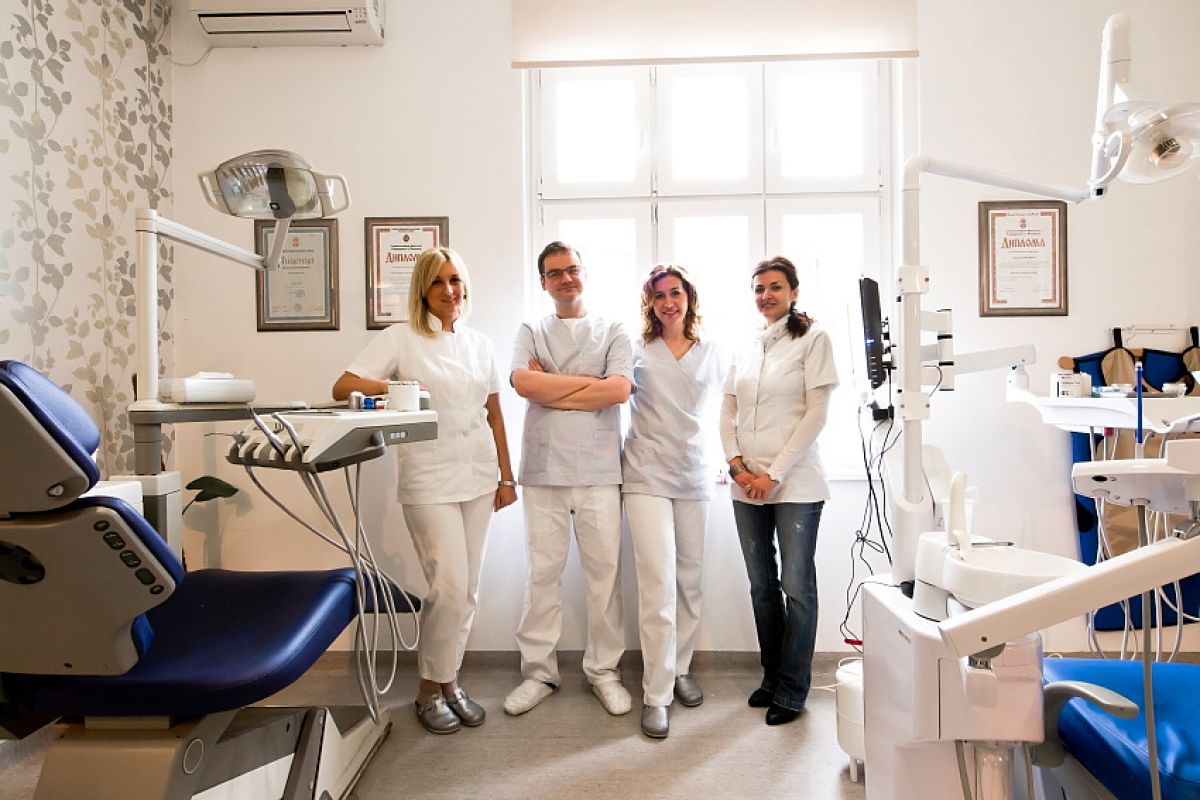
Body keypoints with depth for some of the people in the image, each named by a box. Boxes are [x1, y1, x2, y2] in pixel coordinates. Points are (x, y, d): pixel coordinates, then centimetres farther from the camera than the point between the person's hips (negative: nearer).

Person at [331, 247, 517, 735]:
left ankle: (450, 680, 29)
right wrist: (392, 387, -23)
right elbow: (342, 387, -7)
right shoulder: (400, 339, -1)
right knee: (449, 586, -7)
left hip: (479, 477, 5)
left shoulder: (480, 344, 12)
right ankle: (430, 690, 18)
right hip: (430, 480, -4)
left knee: (467, 589, 10)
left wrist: (506, 476, 11)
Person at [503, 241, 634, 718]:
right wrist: (590, 381, -9)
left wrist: (550, 390, -7)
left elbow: (619, 390, -10)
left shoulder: (612, 333, 8)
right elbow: (523, 383, -9)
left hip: (599, 470, 0)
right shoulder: (531, 333, 11)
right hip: (543, 469, 1)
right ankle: (538, 672, 22)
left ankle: (603, 670, 24)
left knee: (604, 572, 7)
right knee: (543, 573, 7)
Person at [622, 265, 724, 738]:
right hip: (647, 476, -3)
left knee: (690, 580, 12)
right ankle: (655, 695, 4)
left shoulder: (709, 352, 10)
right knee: (658, 585, -8)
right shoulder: (638, 350, 1)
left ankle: (680, 669, 32)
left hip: (694, 475, 4)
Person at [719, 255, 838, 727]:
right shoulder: (746, 347, 12)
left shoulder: (813, 340, -3)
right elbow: (727, 412, 11)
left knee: (796, 587, 3)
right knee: (761, 586, 14)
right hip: (746, 486, 5)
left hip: (794, 485, -5)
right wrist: (737, 465, -3)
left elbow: (816, 413, -9)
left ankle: (792, 690, 18)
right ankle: (771, 677, 29)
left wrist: (775, 474, -13)